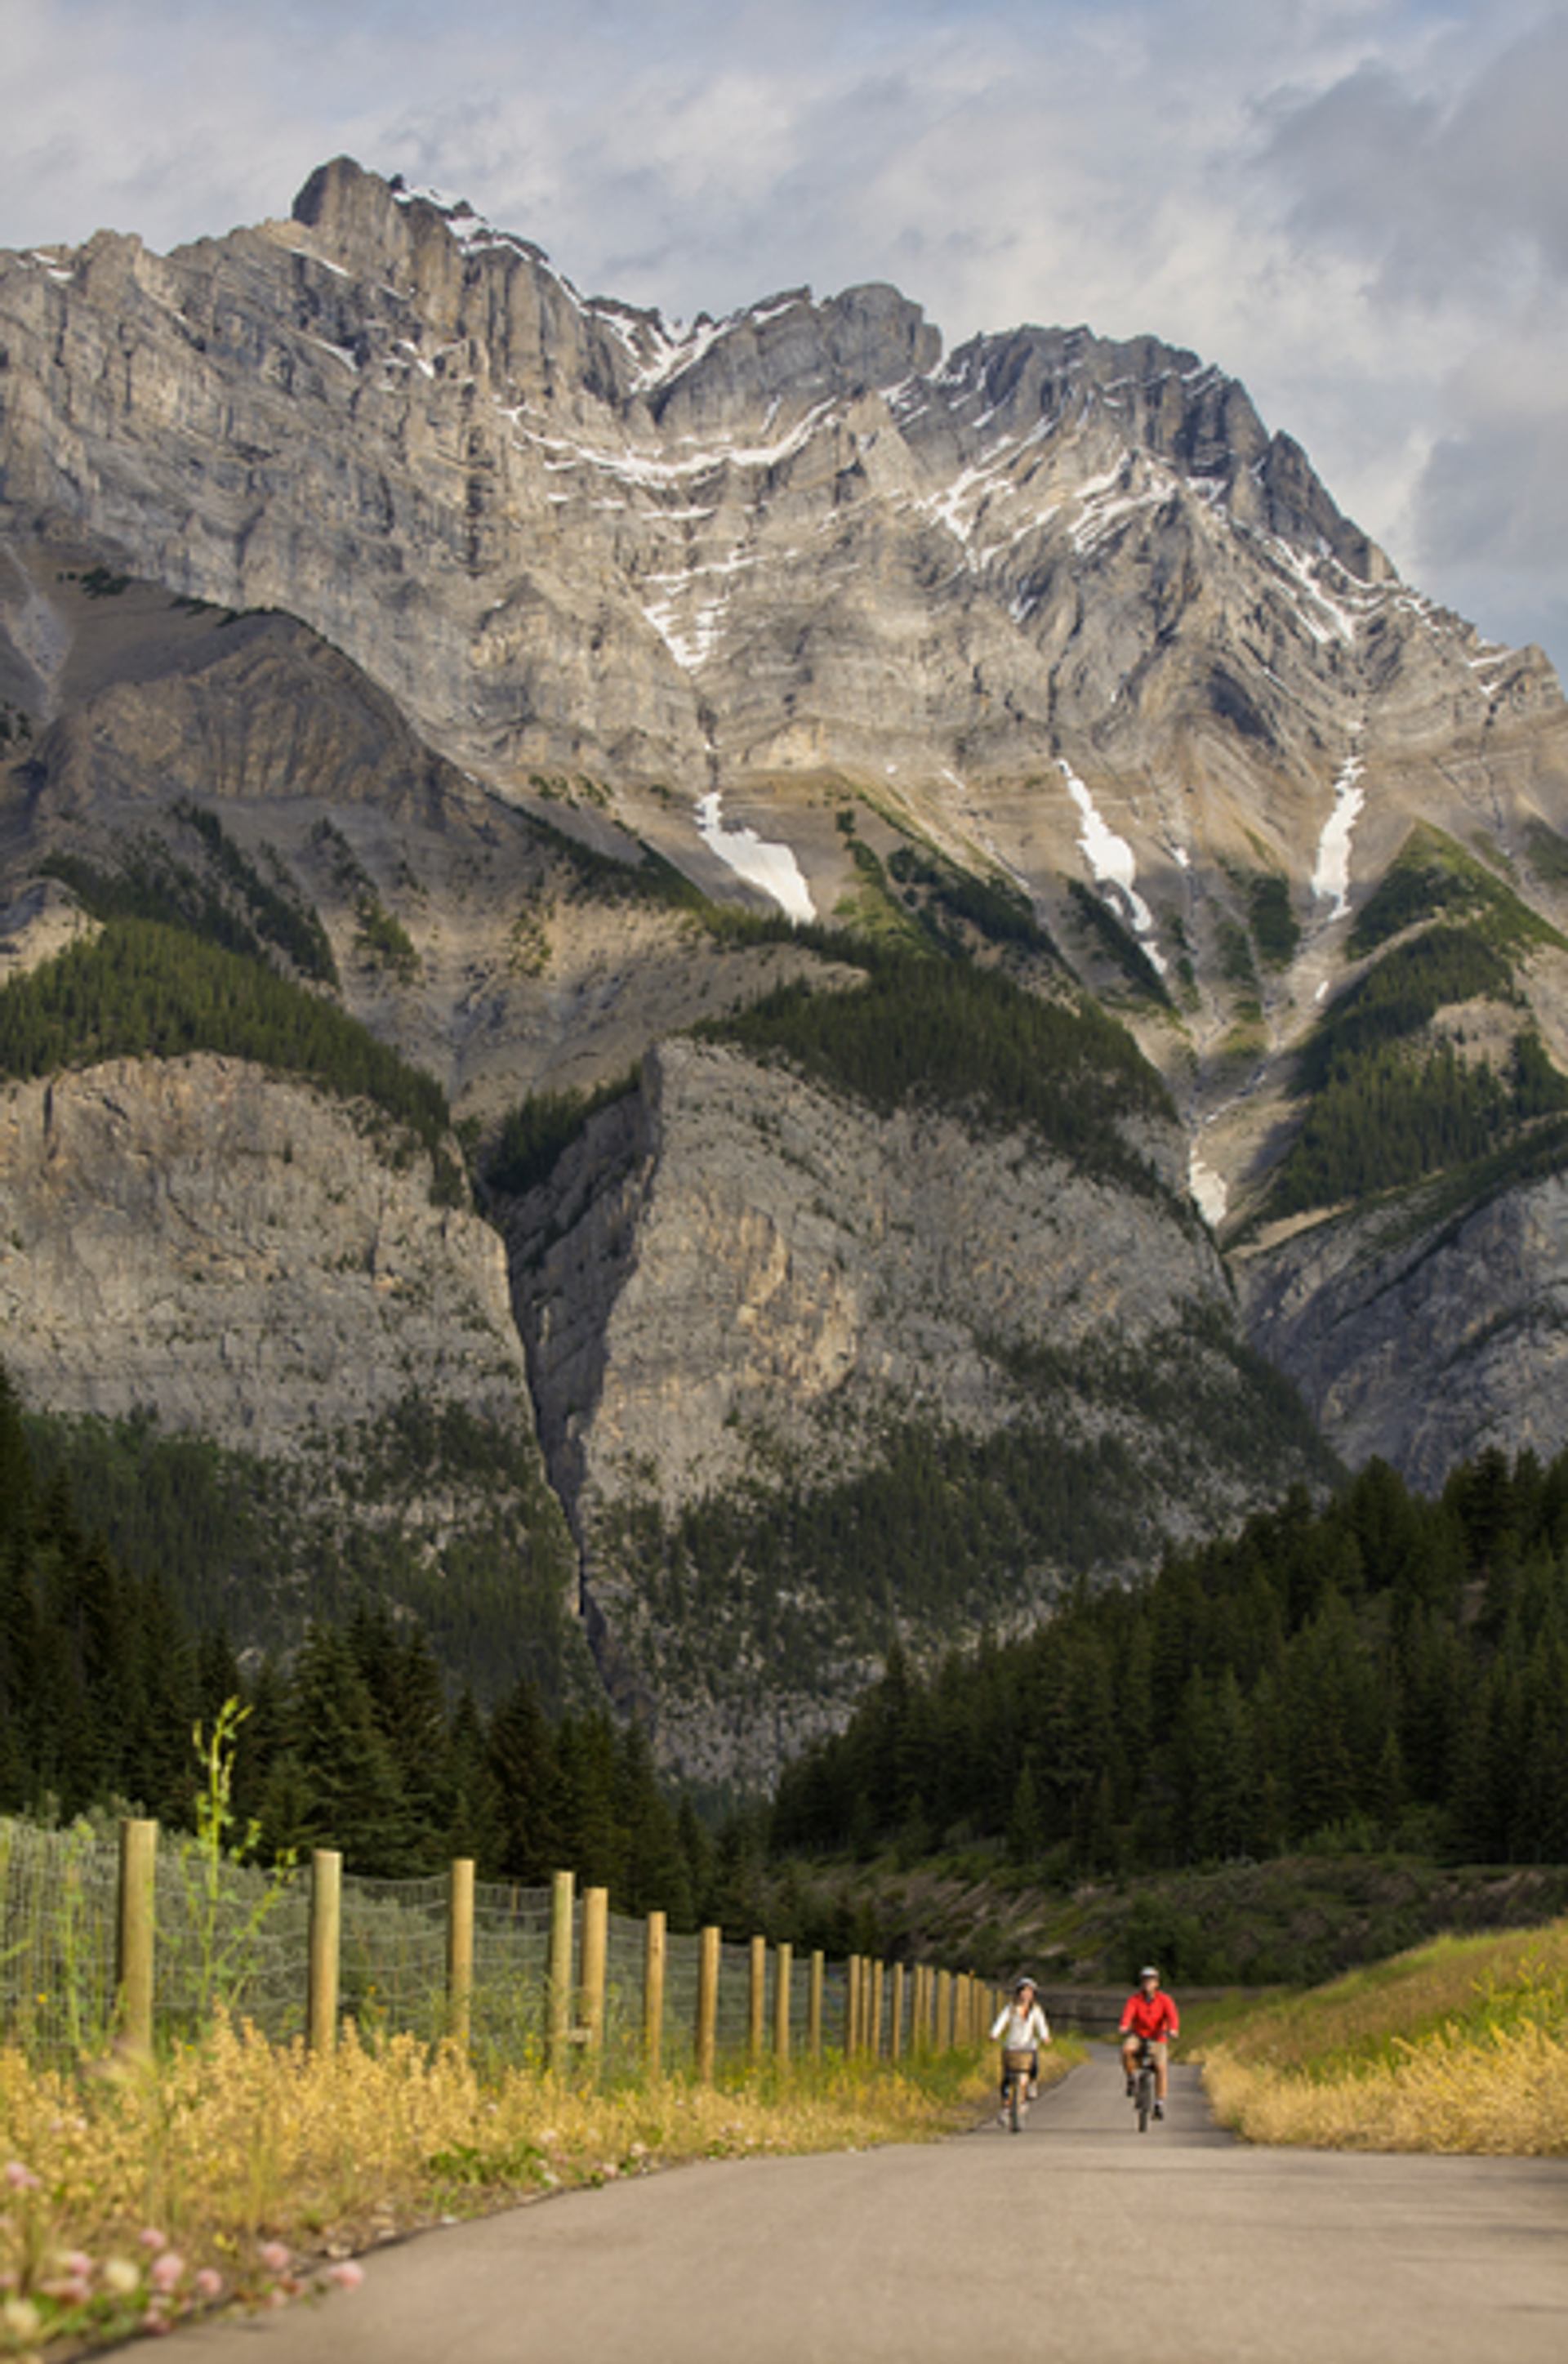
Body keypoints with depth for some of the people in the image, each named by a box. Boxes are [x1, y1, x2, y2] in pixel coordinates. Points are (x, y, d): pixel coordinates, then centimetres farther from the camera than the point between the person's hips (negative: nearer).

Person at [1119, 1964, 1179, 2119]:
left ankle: (1159, 2103, -10)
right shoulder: (1134, 2000, -10)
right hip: (1138, 2036, 0)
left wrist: (1173, 2029, -46)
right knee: (1126, 2049, -33)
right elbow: (1128, 2014, -27)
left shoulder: (1165, 2000, -9)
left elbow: (1173, 2015, -24)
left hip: (1158, 2039, 0)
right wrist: (1124, 2027, -49)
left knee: (1161, 2067, -21)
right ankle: (1131, 2079, -9)